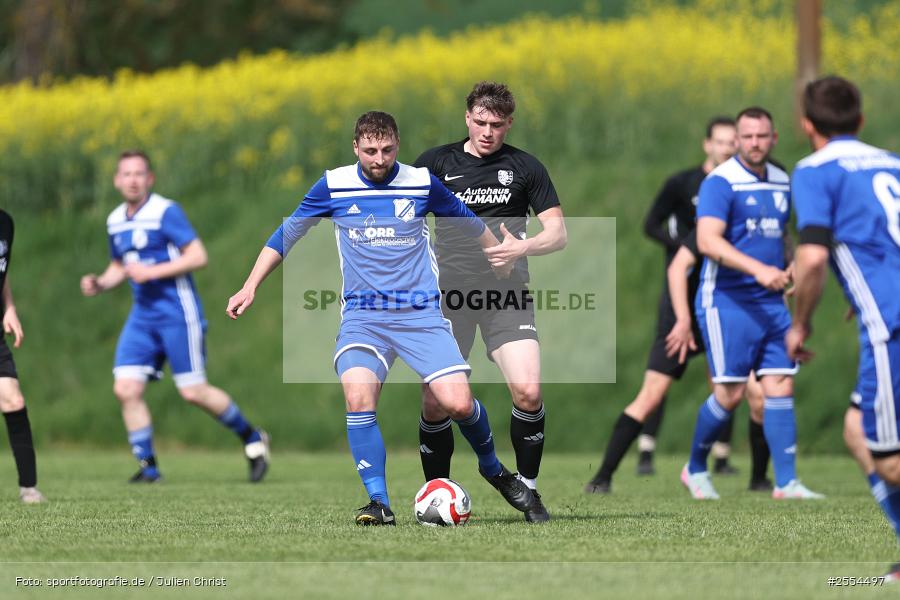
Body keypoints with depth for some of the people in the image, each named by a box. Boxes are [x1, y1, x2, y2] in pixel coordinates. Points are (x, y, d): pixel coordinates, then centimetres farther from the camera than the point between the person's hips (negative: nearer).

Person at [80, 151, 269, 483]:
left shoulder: (166, 212, -11)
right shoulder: (115, 221, 11)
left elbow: (198, 256, -16)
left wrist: (152, 272, -21)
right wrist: (99, 284, 5)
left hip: (177, 314, -7)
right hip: (142, 315, 7)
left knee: (193, 392, -6)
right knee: (126, 388, -7)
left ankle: (252, 438, 15)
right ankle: (147, 466, 2)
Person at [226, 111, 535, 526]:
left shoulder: (423, 184, 1)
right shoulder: (333, 186, 1)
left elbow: (470, 224, 18)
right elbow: (286, 235, 13)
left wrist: (503, 266, 27)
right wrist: (250, 287, 9)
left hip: (421, 313, 0)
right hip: (363, 316, 0)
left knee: (458, 403, -14)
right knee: (358, 398, -26)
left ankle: (493, 468, 18)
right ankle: (379, 503, -17)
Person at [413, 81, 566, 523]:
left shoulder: (525, 167, 7)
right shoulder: (435, 163, 8)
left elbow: (557, 233, 6)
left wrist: (522, 247, -15)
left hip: (506, 294, -1)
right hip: (448, 295, 1)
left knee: (528, 391, -17)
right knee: (434, 404, -3)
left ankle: (528, 491, 0)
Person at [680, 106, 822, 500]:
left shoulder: (782, 183, 13)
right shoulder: (721, 182, -11)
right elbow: (708, 241, -24)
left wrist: (791, 267, 9)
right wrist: (758, 269, -33)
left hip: (771, 302, 6)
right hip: (727, 301, -6)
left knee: (780, 387, -2)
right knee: (730, 393, -7)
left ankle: (786, 482, -2)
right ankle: (695, 468, 15)